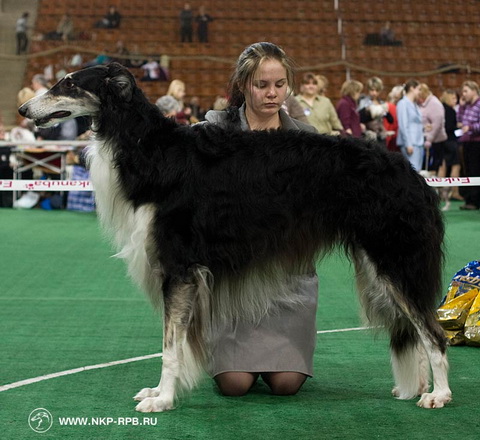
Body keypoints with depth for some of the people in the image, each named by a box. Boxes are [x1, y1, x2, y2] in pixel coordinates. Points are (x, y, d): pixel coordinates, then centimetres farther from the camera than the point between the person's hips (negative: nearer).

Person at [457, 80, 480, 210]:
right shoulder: (466, 106, 13)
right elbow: (459, 120, 17)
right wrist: (461, 106, 9)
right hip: (467, 142, 8)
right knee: (468, 172, 10)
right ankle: (469, 200, 16)